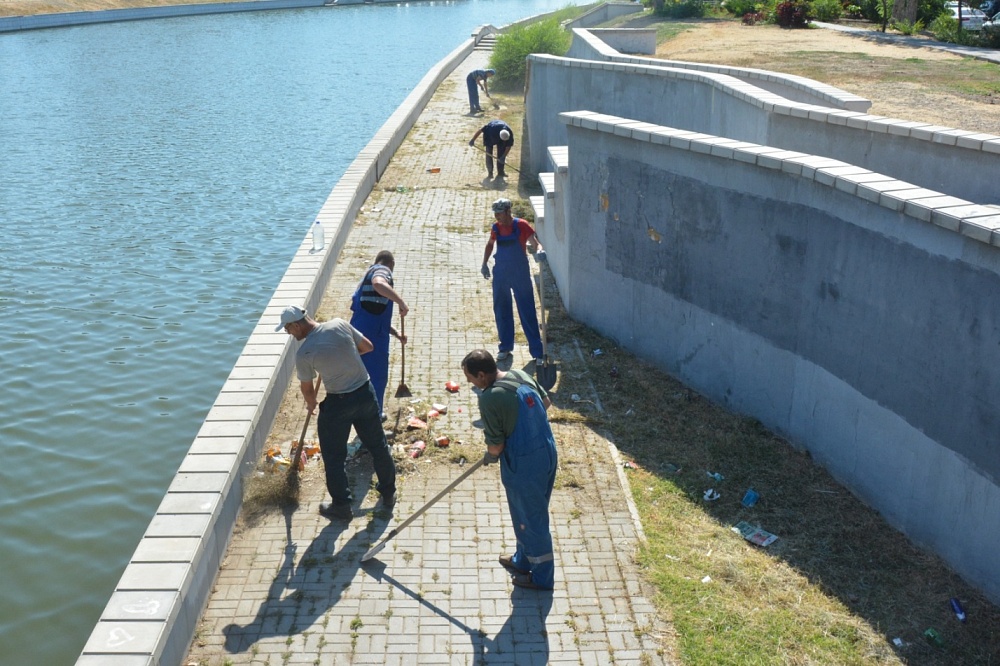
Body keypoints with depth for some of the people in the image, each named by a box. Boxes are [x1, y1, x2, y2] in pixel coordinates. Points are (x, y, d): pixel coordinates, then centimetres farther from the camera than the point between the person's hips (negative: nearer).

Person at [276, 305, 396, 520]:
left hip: (338, 402, -5)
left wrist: (311, 404, 21)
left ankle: (341, 506, 23)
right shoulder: (340, 324, -5)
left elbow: (307, 388, 0)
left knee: (334, 456, 14)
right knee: (378, 446, 20)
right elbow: (368, 346, 6)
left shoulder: (303, 353, -14)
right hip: (366, 392, 5)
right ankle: (388, 494, 35)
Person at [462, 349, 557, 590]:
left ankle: (542, 577, 28)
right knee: (531, 513, 26)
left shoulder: (489, 398, -24)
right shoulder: (520, 375, -1)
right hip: (548, 452, 8)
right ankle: (523, 560, 45)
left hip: (523, 464, -8)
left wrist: (489, 456, 4)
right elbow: (545, 401, 14)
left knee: (531, 519, 11)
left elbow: (496, 446, -18)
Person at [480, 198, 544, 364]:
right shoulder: (496, 228, 2)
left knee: (527, 313, -3)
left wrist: (539, 250, -40)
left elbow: (535, 243, -18)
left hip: (520, 274, -5)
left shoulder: (521, 225, -12)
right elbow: (490, 245, 20)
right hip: (500, 274, 5)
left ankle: (537, 352, 3)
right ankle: (505, 347, 27)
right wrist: (484, 264, 11)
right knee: (501, 311, 12)